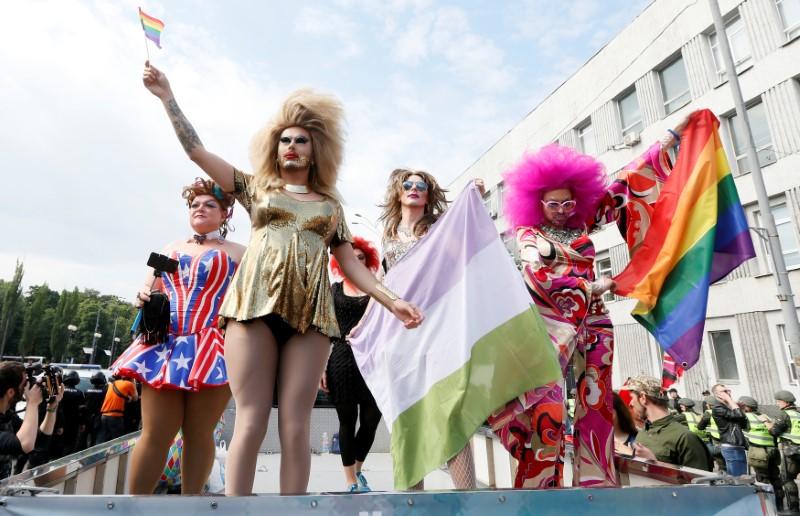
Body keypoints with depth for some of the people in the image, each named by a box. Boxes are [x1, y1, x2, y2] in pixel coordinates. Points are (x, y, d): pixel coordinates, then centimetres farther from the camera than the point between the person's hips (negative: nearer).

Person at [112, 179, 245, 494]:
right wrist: (143, 298, 0)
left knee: (199, 433, 2)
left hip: (211, 347, -3)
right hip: (165, 344, 3)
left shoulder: (237, 253, 10)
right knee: (155, 433, 1)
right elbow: (149, 290, 25)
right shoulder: (170, 249, 22)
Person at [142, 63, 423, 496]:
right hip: (256, 303, 0)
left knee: (295, 424, -2)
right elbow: (196, 150, 19)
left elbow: (350, 263, 16)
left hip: (310, 311, 1)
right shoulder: (256, 188, 21)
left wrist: (391, 300, 5)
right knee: (251, 420, -5)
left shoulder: (330, 204, 22)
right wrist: (167, 95, 18)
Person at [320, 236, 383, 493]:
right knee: (347, 421, 6)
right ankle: (351, 481, 23)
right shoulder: (335, 289, 9)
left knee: (372, 419, 2)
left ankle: (358, 470, 30)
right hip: (342, 359, 0)